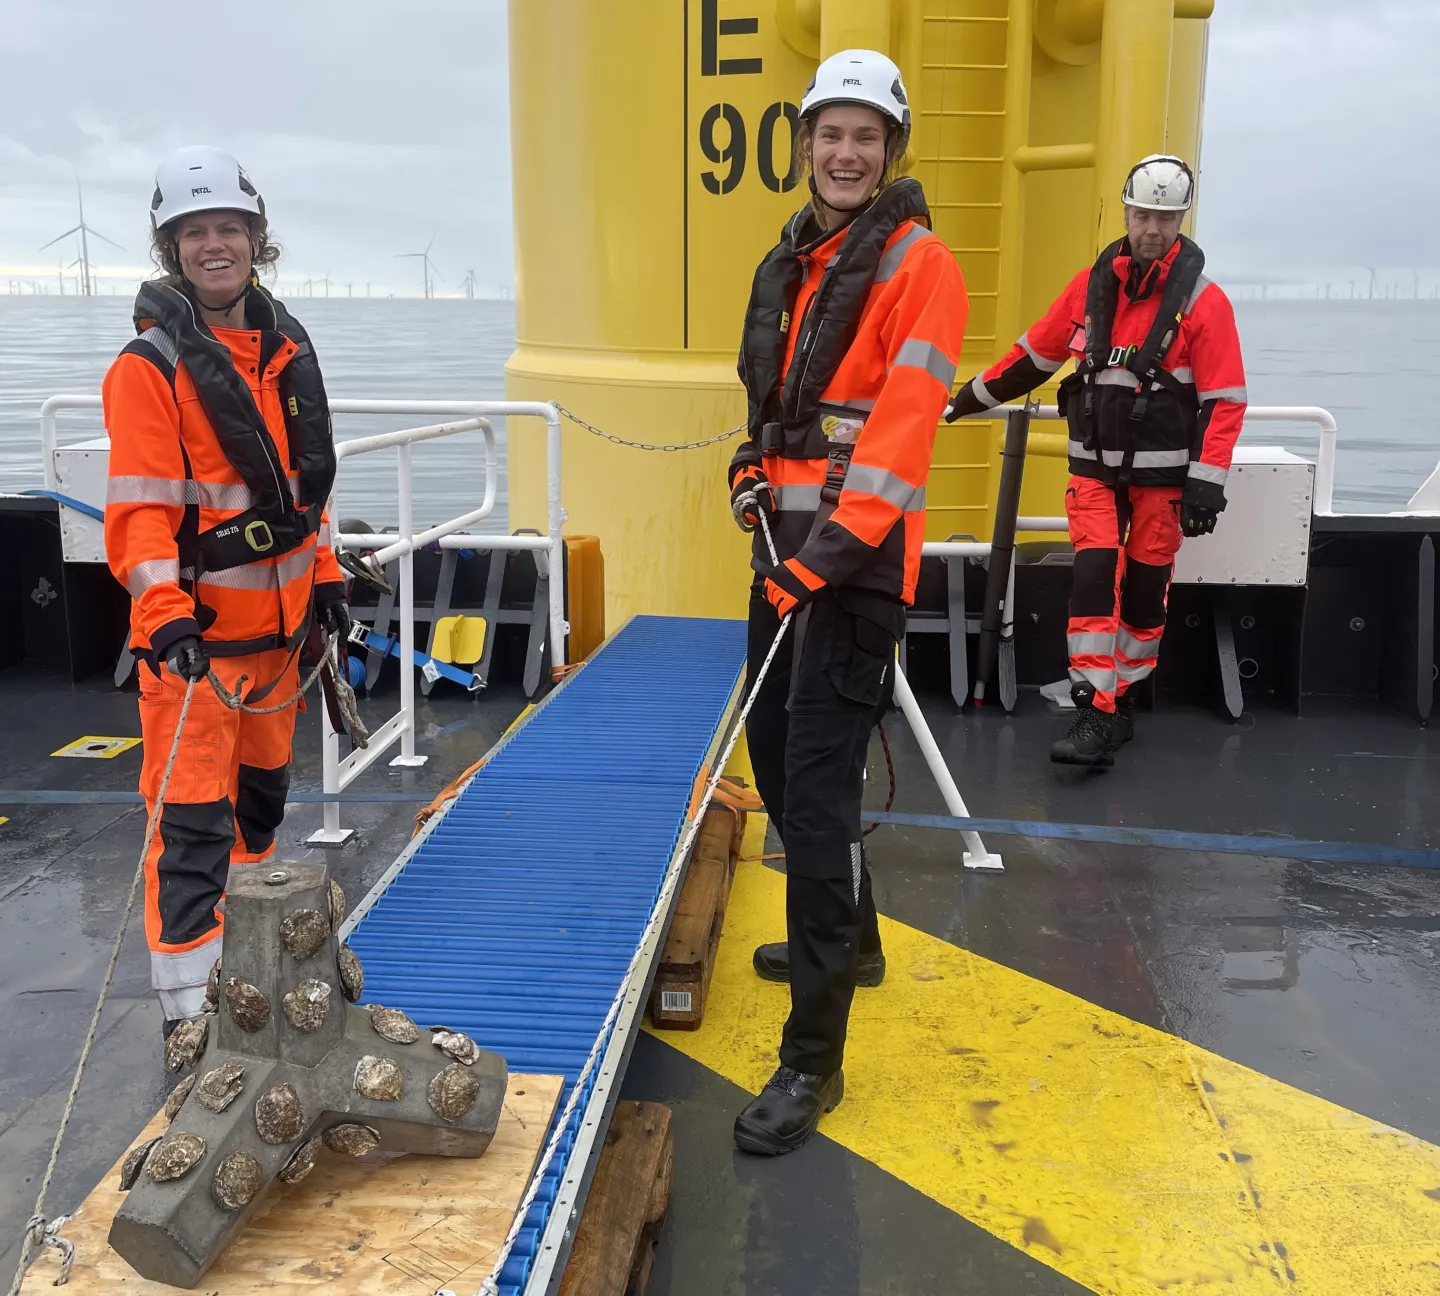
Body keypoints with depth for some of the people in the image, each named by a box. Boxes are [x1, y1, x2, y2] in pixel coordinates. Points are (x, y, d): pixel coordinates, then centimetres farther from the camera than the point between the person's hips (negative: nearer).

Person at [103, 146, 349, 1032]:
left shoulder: (288, 346, 8)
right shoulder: (151, 367, -13)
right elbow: (140, 508, -18)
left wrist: (324, 575, 15)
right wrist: (165, 615, -30)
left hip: (278, 619, 7)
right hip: (195, 633, -7)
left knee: (264, 785, 21)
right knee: (194, 820, -6)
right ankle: (189, 1010, 4)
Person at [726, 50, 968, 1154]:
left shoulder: (918, 264, -7)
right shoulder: (789, 265, 17)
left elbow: (905, 420, -18)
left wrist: (839, 537, -26)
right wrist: (758, 478, 8)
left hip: (858, 563, -8)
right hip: (787, 549, 9)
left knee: (819, 791, -11)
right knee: (777, 763, 18)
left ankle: (815, 1057, -1)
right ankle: (850, 939, 41)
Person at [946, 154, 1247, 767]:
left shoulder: (1202, 300, -8)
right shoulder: (1092, 285, 2)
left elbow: (1225, 400, -9)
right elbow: (1035, 353, 13)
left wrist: (1206, 484, -15)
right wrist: (972, 396, 18)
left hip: (1161, 471, -2)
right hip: (1094, 464, 2)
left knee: (1144, 590, 6)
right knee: (1094, 578, -10)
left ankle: (1121, 701, 22)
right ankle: (1094, 715, -8)